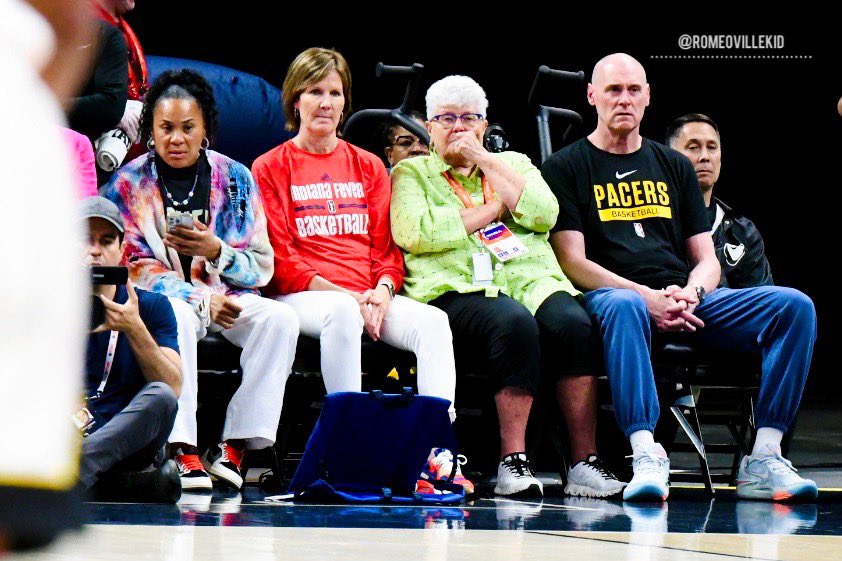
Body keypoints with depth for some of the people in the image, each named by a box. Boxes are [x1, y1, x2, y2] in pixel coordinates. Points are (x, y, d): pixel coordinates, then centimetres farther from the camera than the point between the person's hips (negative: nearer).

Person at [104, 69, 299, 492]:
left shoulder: (235, 179, 6)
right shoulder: (129, 183, 0)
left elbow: (262, 268, 5)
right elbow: (135, 267, -5)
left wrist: (216, 251, -17)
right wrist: (202, 301, -18)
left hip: (227, 296, 3)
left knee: (279, 318, -26)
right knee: (177, 317, -37)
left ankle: (233, 448, -25)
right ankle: (182, 450, -37)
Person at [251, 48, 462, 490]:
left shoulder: (369, 167, 21)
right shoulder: (271, 168, 8)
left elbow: (387, 244, 16)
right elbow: (277, 258, 0)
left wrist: (382, 290, -7)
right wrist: (339, 293, -12)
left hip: (370, 297, 4)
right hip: (299, 296, -4)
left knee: (433, 321, -26)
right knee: (343, 314, -40)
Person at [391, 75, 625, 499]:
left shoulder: (514, 163, 27)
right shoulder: (412, 173, 18)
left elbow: (543, 214, 6)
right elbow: (413, 232, -4)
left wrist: (485, 160, 7)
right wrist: (494, 209, 3)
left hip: (531, 279, 3)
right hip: (458, 287, -3)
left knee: (573, 322, -31)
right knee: (513, 322, -37)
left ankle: (585, 462, -30)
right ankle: (512, 460, -33)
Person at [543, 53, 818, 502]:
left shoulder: (674, 166, 24)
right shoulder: (566, 167, 9)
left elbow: (707, 260, 19)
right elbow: (573, 263, -3)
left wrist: (690, 293, -7)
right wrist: (648, 297, -17)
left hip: (686, 301, 5)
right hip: (613, 293, -5)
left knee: (795, 306, -19)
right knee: (623, 307, -43)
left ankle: (763, 461, -26)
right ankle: (646, 459, -50)